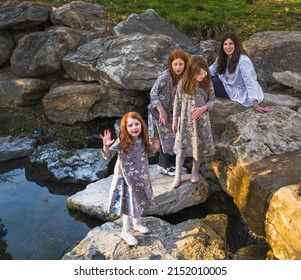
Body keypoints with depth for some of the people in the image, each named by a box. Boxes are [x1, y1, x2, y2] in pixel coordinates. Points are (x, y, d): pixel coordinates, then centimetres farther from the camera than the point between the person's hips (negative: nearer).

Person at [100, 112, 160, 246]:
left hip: (141, 176, 6)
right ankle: (126, 232, 21)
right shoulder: (122, 141, -23)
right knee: (129, 203, 3)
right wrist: (106, 146, -42)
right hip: (127, 177, -6)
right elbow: (107, 156, -22)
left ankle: (137, 223, 45)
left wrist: (154, 148, -8)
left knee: (140, 200, 21)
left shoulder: (143, 139, -7)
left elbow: (147, 153, 12)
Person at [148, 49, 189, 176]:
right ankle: (165, 165, 14)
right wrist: (161, 111, -21)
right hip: (159, 111, -7)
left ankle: (163, 164, 27)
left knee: (167, 137, 13)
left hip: (170, 110, 7)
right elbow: (153, 92, -20)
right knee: (168, 137, 0)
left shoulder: (182, 76, -2)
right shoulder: (165, 76, -23)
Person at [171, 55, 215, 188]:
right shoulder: (183, 83, -11)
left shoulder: (207, 83, -7)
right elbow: (177, 102, -4)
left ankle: (195, 171, 33)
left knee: (199, 146, 13)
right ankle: (177, 175, 12)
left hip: (201, 120, 1)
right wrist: (175, 120, -1)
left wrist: (203, 108, -18)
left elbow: (212, 99, 2)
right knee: (181, 147, 2)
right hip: (185, 120, -1)